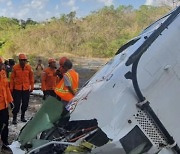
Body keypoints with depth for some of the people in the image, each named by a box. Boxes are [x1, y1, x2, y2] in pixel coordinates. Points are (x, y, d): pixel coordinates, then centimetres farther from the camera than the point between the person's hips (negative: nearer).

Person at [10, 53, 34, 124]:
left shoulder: (29, 67, -1)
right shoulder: (15, 67, -6)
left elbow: (31, 78, 6)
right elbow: (12, 78, 0)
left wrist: (32, 87, 6)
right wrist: (11, 88, -1)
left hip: (26, 89, 2)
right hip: (17, 88, -2)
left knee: (25, 104, 9)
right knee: (17, 104, -2)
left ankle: (22, 116, 26)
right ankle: (14, 118, 9)